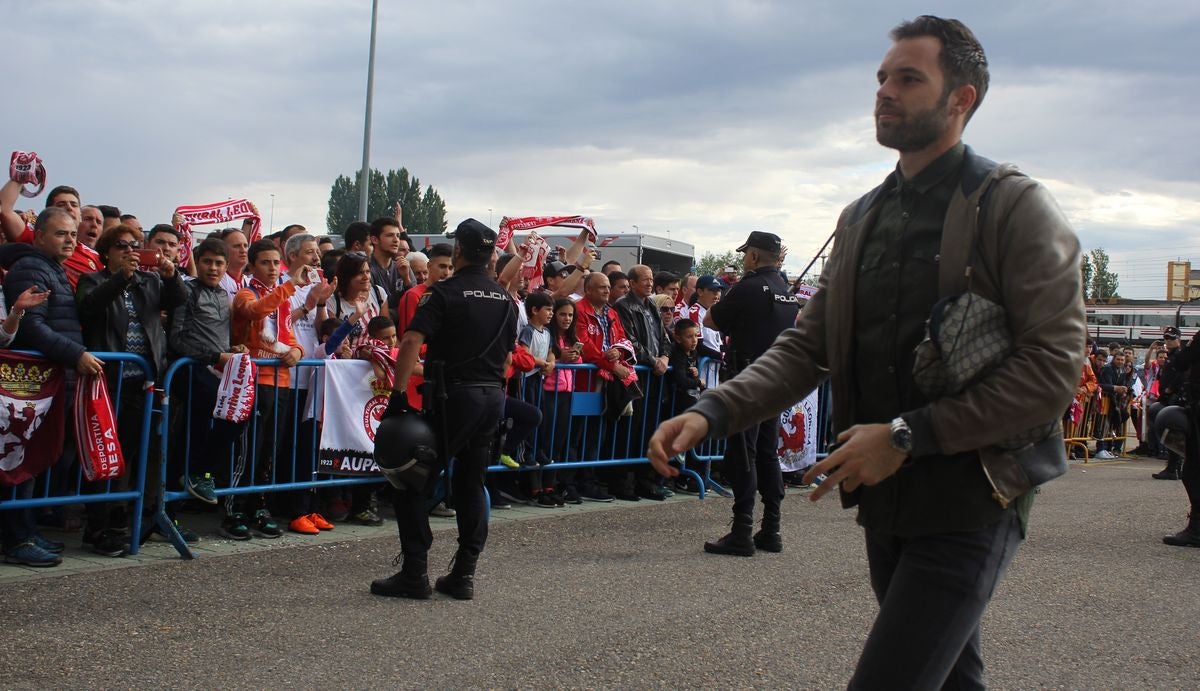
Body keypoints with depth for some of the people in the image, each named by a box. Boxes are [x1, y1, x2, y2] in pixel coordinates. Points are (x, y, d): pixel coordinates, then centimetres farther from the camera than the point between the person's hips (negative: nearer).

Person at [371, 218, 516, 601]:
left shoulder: (445, 292, -9)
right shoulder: (504, 299, 10)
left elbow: (411, 342, -20)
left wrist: (398, 393, -18)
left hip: (453, 396, -6)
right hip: (492, 397, 7)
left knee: (410, 479, 2)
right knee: (472, 483, 13)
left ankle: (415, 573, -1)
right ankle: (463, 575, 13)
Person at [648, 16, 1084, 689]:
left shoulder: (1015, 207, -8)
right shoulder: (862, 219, 12)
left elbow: (1052, 371, -16)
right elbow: (806, 348, 9)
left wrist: (907, 437, -20)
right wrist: (712, 413, -8)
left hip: (967, 504, -6)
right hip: (885, 502, 7)